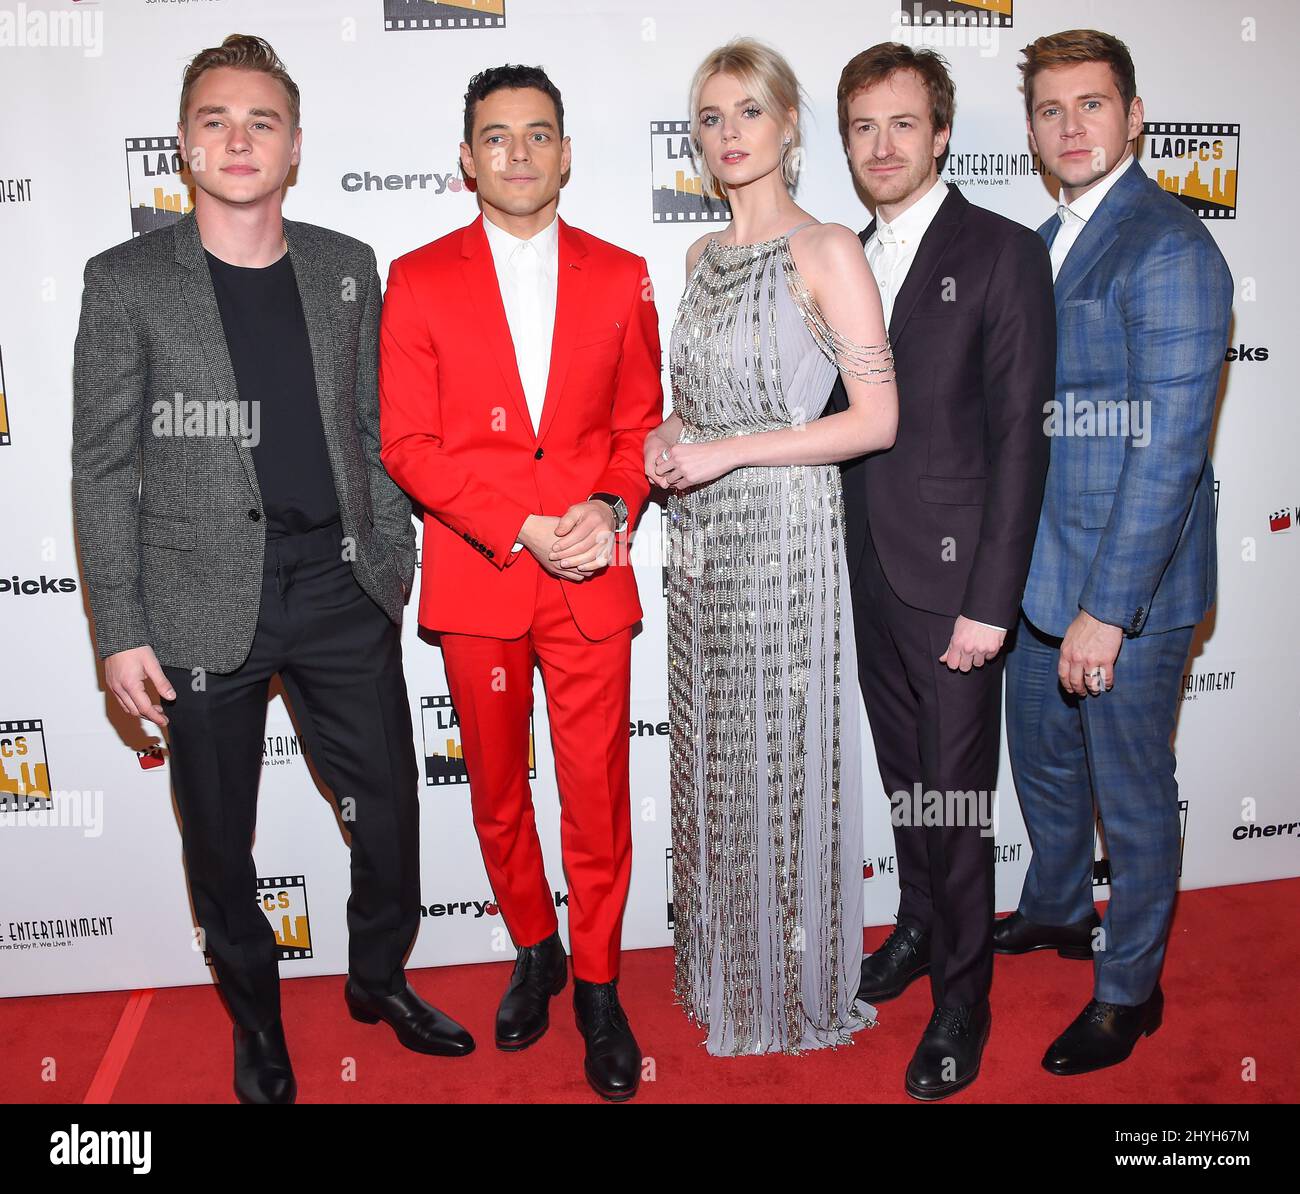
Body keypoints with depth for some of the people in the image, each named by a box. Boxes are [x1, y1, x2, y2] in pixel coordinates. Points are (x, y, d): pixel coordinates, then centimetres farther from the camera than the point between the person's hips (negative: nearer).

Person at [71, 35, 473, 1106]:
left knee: (391, 806, 11)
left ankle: (379, 979, 37)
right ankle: (256, 1019, 36)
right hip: (206, 603, -2)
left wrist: (394, 564, 8)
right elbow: (103, 469, -3)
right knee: (220, 838, 12)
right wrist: (120, 632, -7)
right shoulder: (127, 281, -2)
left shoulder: (347, 267, 7)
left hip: (341, 588, 3)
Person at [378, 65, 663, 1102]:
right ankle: (534, 951, 36)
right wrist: (520, 530, -14)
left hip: (592, 578, 0)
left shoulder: (620, 275, 7)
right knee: (497, 791, 13)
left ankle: (598, 987, 24)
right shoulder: (419, 279, 3)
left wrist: (611, 508, -11)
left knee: (597, 795, 4)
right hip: (475, 580, 0)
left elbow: (642, 423, 9)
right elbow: (407, 443, -3)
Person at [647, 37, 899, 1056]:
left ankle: (798, 989, 24)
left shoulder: (826, 250, -8)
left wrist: (729, 450, -17)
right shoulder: (702, 255, 13)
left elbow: (877, 419, -14)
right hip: (702, 535, 7)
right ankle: (724, 969, 33)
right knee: (712, 756, 14)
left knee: (782, 760, 3)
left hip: (784, 528, -7)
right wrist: (670, 438, 1)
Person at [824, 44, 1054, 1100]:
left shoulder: (1003, 253, -8)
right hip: (870, 573, 6)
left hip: (953, 576, -5)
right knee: (904, 772, 18)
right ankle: (919, 924, 39)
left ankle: (963, 994, 22)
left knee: (956, 792, 3)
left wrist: (990, 603, -16)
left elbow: (1020, 437, -13)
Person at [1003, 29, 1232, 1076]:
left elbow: (1170, 446, -21)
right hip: (1041, 571, 8)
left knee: (1133, 794, 9)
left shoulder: (1169, 249, -16)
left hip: (1128, 583, -8)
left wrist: (1108, 608, -22)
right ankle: (1056, 911, 49)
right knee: (1043, 763, 24)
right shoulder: (1049, 243, 11)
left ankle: (1129, 987, 30)